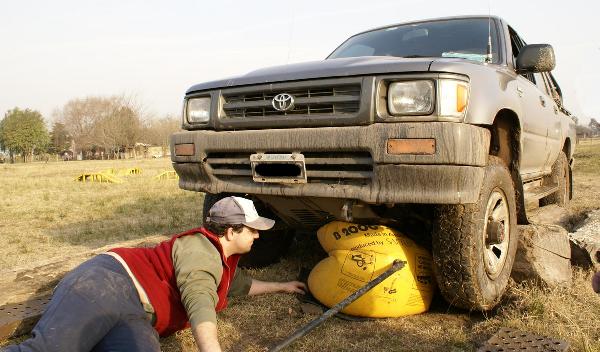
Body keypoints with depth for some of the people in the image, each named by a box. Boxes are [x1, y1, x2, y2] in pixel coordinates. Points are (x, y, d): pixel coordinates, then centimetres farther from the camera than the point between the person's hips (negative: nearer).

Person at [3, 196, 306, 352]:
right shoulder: (201, 248, -9)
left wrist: (280, 286, 52)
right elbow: (199, 301, -28)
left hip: (135, 318, 8)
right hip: (109, 282, -8)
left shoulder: (226, 262, 23)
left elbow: (243, 285, 47)